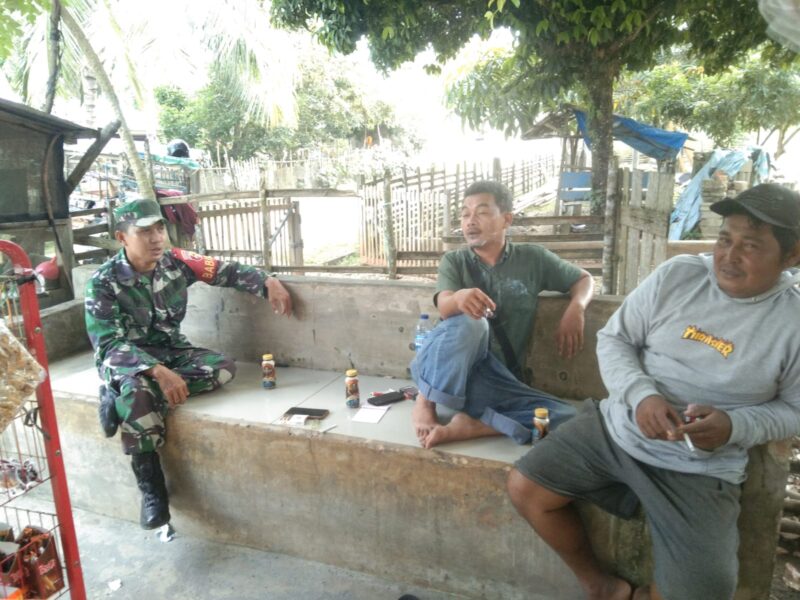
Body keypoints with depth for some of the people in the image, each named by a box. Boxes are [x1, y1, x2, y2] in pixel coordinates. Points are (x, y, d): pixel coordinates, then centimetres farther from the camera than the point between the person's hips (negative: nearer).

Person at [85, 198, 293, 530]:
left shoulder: (175, 262, -6)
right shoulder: (103, 282, -16)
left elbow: (226, 271, 2)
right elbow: (109, 342, -23)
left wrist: (268, 282, -15)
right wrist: (159, 372, -38)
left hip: (172, 351, 5)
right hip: (125, 358, -4)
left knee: (224, 367, -21)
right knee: (137, 391, -38)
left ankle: (123, 398, -22)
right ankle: (152, 490, -25)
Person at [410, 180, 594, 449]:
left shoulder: (533, 258, 8)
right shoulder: (454, 261, 5)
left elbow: (584, 279, 17)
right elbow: (445, 308, -14)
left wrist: (575, 308, -6)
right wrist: (460, 298, -39)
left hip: (498, 381, 2)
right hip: (445, 372, -2)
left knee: (565, 416, -20)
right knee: (469, 323, -34)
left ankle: (466, 427, -23)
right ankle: (425, 404, -20)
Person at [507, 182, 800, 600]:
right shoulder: (676, 275, -3)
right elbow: (613, 339, 0)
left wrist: (735, 426, -18)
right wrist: (640, 395, -19)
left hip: (701, 470, -2)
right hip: (614, 429, 2)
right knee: (525, 487, -8)